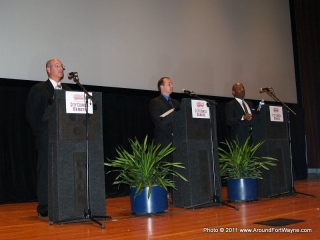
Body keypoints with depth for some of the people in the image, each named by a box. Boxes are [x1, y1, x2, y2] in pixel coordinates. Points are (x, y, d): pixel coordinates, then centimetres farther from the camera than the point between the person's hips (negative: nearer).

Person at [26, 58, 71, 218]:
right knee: (45, 172, -2)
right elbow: (30, 112, -2)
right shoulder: (38, 89, 2)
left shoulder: (67, 90, 16)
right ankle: (44, 209, 5)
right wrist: (40, 133, -7)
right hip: (47, 139, -4)